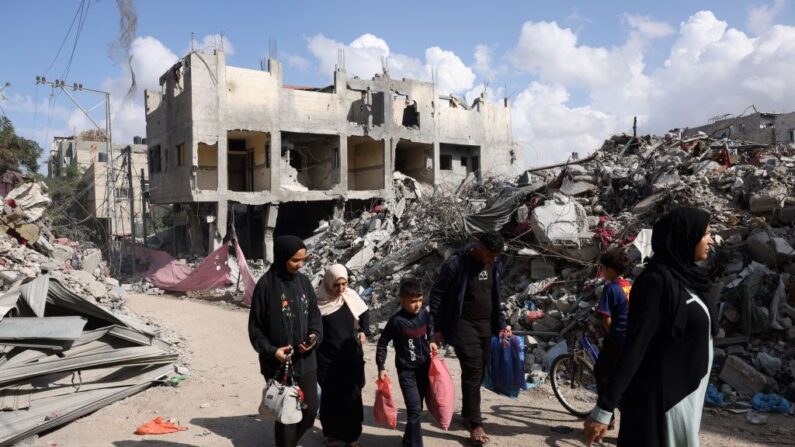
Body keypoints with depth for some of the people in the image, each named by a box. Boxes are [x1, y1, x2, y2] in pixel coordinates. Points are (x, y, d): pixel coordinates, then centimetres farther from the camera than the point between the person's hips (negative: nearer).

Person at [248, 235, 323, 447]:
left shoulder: (304, 282, 3)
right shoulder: (266, 285, -11)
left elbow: (315, 315, 11)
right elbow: (255, 327, -6)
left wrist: (315, 336, -8)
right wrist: (271, 350, -18)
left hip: (306, 361, 5)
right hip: (278, 363, -5)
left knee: (310, 410, 11)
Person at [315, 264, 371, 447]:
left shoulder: (351, 296, -4)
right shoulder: (318, 302, -11)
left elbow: (364, 314, 13)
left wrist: (364, 331, -3)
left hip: (351, 357, 2)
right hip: (327, 359, -2)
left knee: (352, 396, 6)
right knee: (330, 397, 7)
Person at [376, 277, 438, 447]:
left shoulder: (425, 314, -2)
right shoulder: (396, 321, -16)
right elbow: (382, 343, -7)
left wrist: (431, 342, 1)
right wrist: (381, 368, -8)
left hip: (424, 368, 5)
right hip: (406, 370, -5)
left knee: (417, 408, 15)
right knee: (415, 410, -10)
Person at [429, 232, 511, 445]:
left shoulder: (494, 265, 3)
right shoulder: (456, 263, -16)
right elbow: (437, 295, -10)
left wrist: (501, 324, 12)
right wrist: (438, 328, -9)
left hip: (485, 326, 6)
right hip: (463, 325, -6)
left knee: (479, 372, 11)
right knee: (473, 371, -9)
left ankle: (467, 414, 29)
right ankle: (475, 423, 1)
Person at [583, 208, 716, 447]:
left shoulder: (687, 276, 6)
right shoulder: (656, 281, -20)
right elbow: (634, 346, -24)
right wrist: (603, 409, -26)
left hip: (688, 391, 9)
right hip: (663, 396, -9)